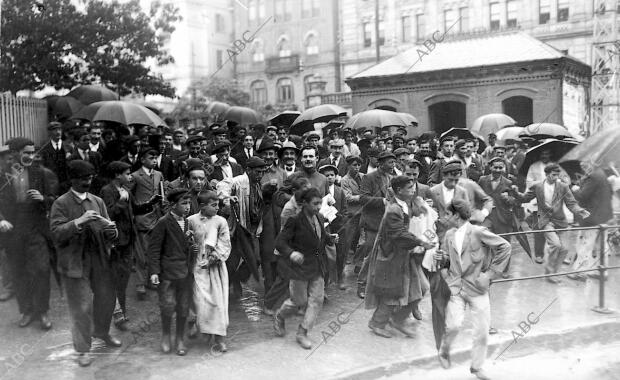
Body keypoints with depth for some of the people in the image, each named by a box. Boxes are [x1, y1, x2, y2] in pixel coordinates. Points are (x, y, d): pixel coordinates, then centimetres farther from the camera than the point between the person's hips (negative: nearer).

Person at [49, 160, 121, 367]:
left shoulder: (98, 201, 8)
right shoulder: (61, 203, -5)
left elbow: (108, 235, 6)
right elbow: (56, 233, -15)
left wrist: (111, 230, -18)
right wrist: (79, 222, -28)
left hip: (100, 259, 4)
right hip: (74, 262, -4)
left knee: (107, 298, 12)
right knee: (81, 307, 2)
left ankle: (101, 332, 40)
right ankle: (83, 348, 20)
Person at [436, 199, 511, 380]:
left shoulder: (478, 232, -10)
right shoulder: (449, 235, 6)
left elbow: (505, 247, -8)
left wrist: (491, 273, -9)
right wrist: (442, 258, -5)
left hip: (477, 288, -2)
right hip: (455, 286, 2)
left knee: (482, 331, 3)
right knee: (454, 325, -16)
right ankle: (444, 352, 13)